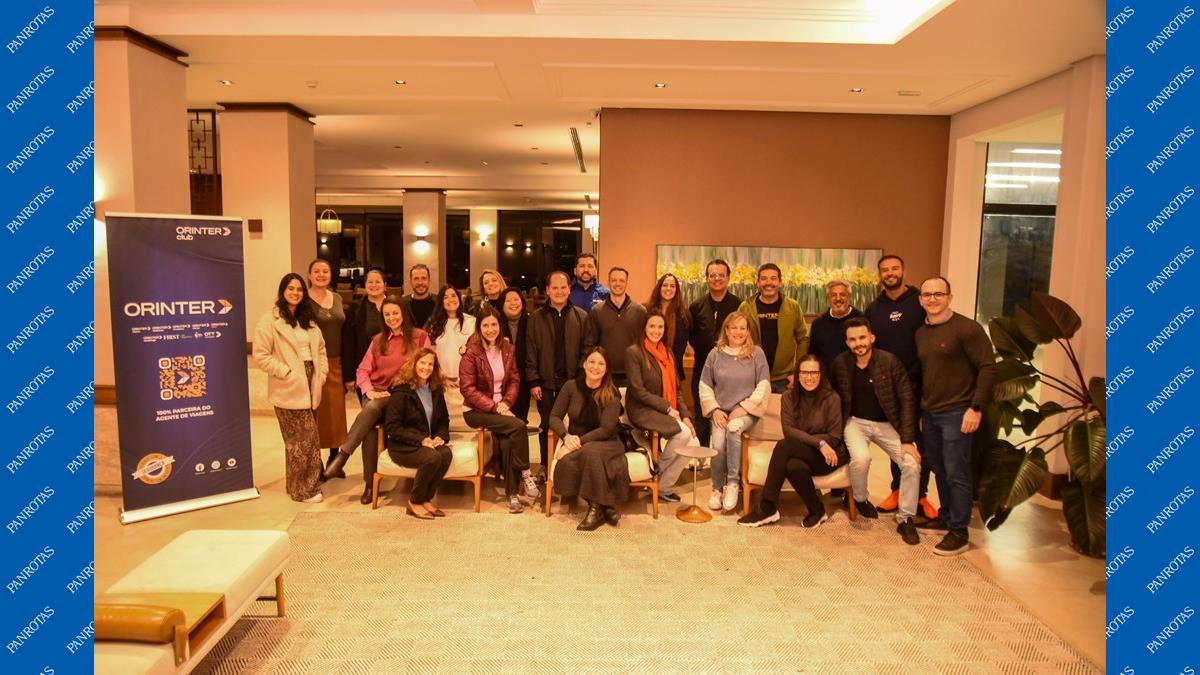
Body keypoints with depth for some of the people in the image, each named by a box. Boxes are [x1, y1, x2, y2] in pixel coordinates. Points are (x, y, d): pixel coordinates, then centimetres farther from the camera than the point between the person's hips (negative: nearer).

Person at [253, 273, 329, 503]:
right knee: (299, 440, -2)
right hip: (289, 390, -7)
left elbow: (320, 348, 19)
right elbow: (261, 355, -12)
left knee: (310, 438, 10)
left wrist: (322, 373, 6)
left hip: (310, 388, 7)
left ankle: (307, 484, 23)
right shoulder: (270, 320, -7)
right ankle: (300, 489, 10)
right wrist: (286, 372, -16)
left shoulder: (308, 319, 16)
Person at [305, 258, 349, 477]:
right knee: (316, 411, -1)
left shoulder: (337, 298, 12)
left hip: (336, 362, 6)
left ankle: (334, 459, 24)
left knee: (336, 409, 10)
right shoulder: (304, 300, -6)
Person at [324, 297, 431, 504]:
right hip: (377, 392, 3)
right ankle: (370, 483, -24)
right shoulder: (378, 340, 17)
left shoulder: (420, 336, 4)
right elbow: (362, 370, 13)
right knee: (370, 426, -29)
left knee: (372, 408, -36)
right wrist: (369, 390, -6)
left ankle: (342, 454, -31)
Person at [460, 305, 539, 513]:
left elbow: (514, 380, 9)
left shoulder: (508, 349, 4)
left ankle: (512, 493, -10)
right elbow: (467, 388, -12)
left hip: (500, 407, 4)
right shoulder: (471, 352, -10)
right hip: (476, 410, -4)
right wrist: (494, 406, -17)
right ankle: (525, 474, -11)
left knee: (507, 441, -24)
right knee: (518, 426, -27)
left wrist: (506, 403, -9)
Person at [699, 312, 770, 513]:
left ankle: (733, 482, -22)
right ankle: (717, 489, -4)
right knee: (718, 444, -26)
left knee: (733, 428, -35)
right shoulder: (715, 354, 8)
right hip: (721, 412, 1)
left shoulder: (756, 353, 3)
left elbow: (764, 386, -1)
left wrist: (744, 407, -9)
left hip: (746, 411, -1)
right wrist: (715, 410, -3)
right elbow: (704, 386, 10)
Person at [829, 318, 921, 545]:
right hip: (856, 422, 0)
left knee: (912, 463, -18)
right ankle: (860, 499, 5)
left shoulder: (889, 362, -14)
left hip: (887, 424, 0)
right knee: (861, 458, -29)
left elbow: (907, 401, -11)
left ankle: (905, 519, 5)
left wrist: (907, 440, -16)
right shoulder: (840, 364, -9)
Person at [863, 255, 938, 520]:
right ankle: (898, 490, 23)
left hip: (918, 384, -3)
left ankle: (920, 494, 12)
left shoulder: (920, 302, -5)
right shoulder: (873, 309, 8)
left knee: (922, 439, 2)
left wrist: (915, 376, -13)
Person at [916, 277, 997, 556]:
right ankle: (946, 517, 29)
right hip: (929, 414, 7)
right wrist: (920, 409, 16)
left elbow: (988, 368, -13)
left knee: (956, 474, -2)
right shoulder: (920, 333, 11)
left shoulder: (967, 328, -10)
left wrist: (976, 407, -17)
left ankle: (958, 533, 6)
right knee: (939, 471, 15)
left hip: (956, 413, -6)